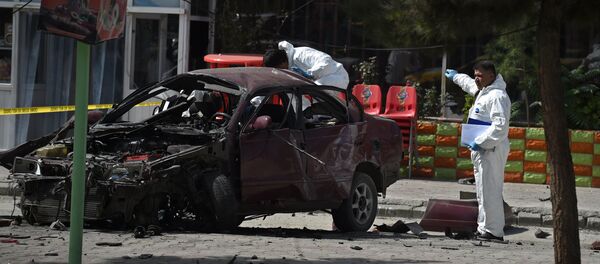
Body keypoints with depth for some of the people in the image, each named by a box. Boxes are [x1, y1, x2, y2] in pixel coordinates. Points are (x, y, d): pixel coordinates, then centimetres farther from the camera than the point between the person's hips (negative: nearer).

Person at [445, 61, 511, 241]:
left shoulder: (497, 96, -15)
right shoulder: (484, 91, 18)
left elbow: (500, 126, -25)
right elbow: (470, 85, 44)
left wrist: (479, 142, -23)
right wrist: (456, 77, 57)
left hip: (491, 150, -11)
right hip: (482, 150, 11)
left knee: (489, 191, -13)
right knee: (484, 191, 11)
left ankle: (492, 231, -13)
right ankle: (484, 228, 14)